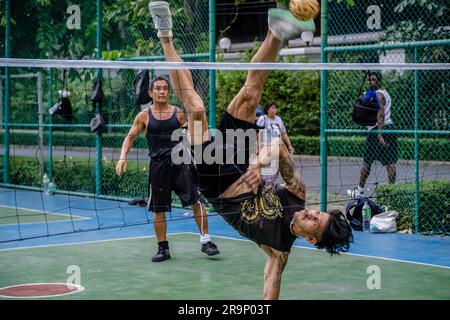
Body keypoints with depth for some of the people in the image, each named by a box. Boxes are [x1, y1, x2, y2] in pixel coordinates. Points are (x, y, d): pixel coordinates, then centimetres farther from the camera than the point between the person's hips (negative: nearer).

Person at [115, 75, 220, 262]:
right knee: (159, 210, 5)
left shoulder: (178, 113, 6)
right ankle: (163, 248, 18)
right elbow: (130, 137, 8)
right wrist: (122, 157, -6)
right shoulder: (144, 116, 4)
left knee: (196, 201, -11)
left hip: (179, 162, 0)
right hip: (158, 165, 0)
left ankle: (205, 241, -1)